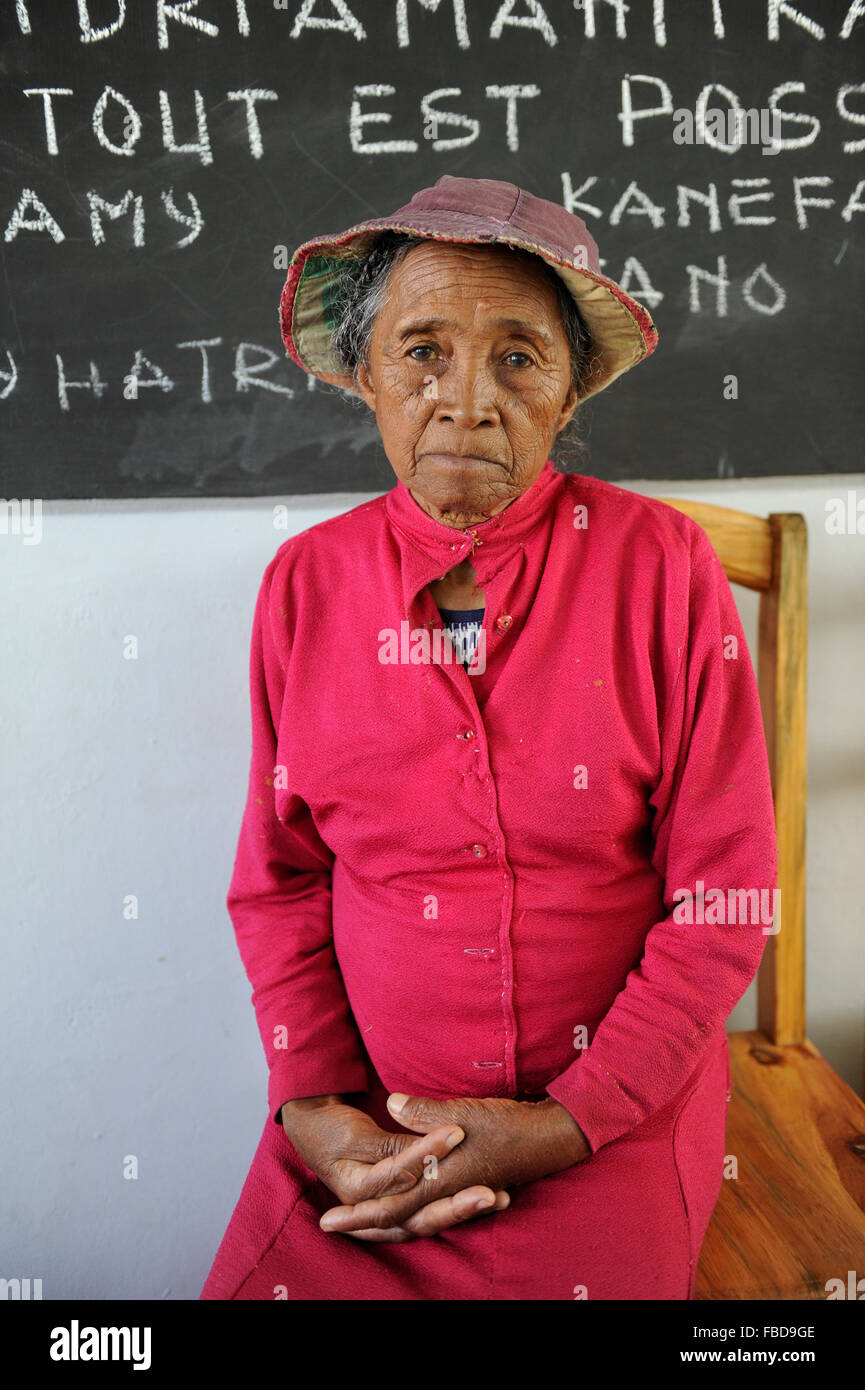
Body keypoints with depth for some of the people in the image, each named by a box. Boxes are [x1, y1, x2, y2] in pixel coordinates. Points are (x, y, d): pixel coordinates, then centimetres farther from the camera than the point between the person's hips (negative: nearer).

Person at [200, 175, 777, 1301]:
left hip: (614, 1121, -1)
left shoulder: (661, 564, -12)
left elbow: (727, 896, -9)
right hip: (365, 1124, 2)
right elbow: (278, 878, 3)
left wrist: (566, 1124, -12)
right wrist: (313, 1106, -8)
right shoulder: (306, 582, -4)